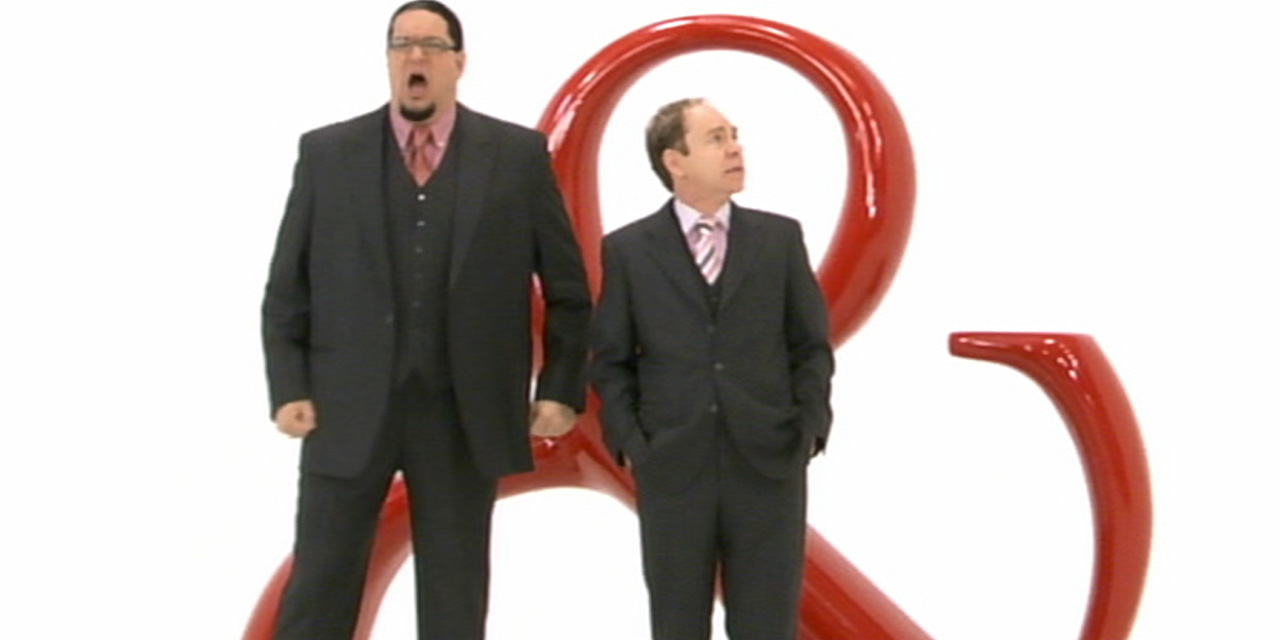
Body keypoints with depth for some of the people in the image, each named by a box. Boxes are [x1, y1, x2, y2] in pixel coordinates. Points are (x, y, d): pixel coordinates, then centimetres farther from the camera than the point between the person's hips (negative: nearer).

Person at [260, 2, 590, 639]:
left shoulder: (518, 154, 2)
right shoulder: (326, 153, 4)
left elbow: (567, 287, 6)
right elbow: (287, 288, 5)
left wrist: (561, 389, 1)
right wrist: (289, 390, -4)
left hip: (465, 412, 0)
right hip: (349, 409, 0)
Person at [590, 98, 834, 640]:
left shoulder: (779, 238, 5)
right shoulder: (628, 249, 2)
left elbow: (812, 346, 8)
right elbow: (610, 360, 6)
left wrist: (810, 428, -3)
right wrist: (629, 440, -5)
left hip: (768, 463, 1)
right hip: (671, 468, 0)